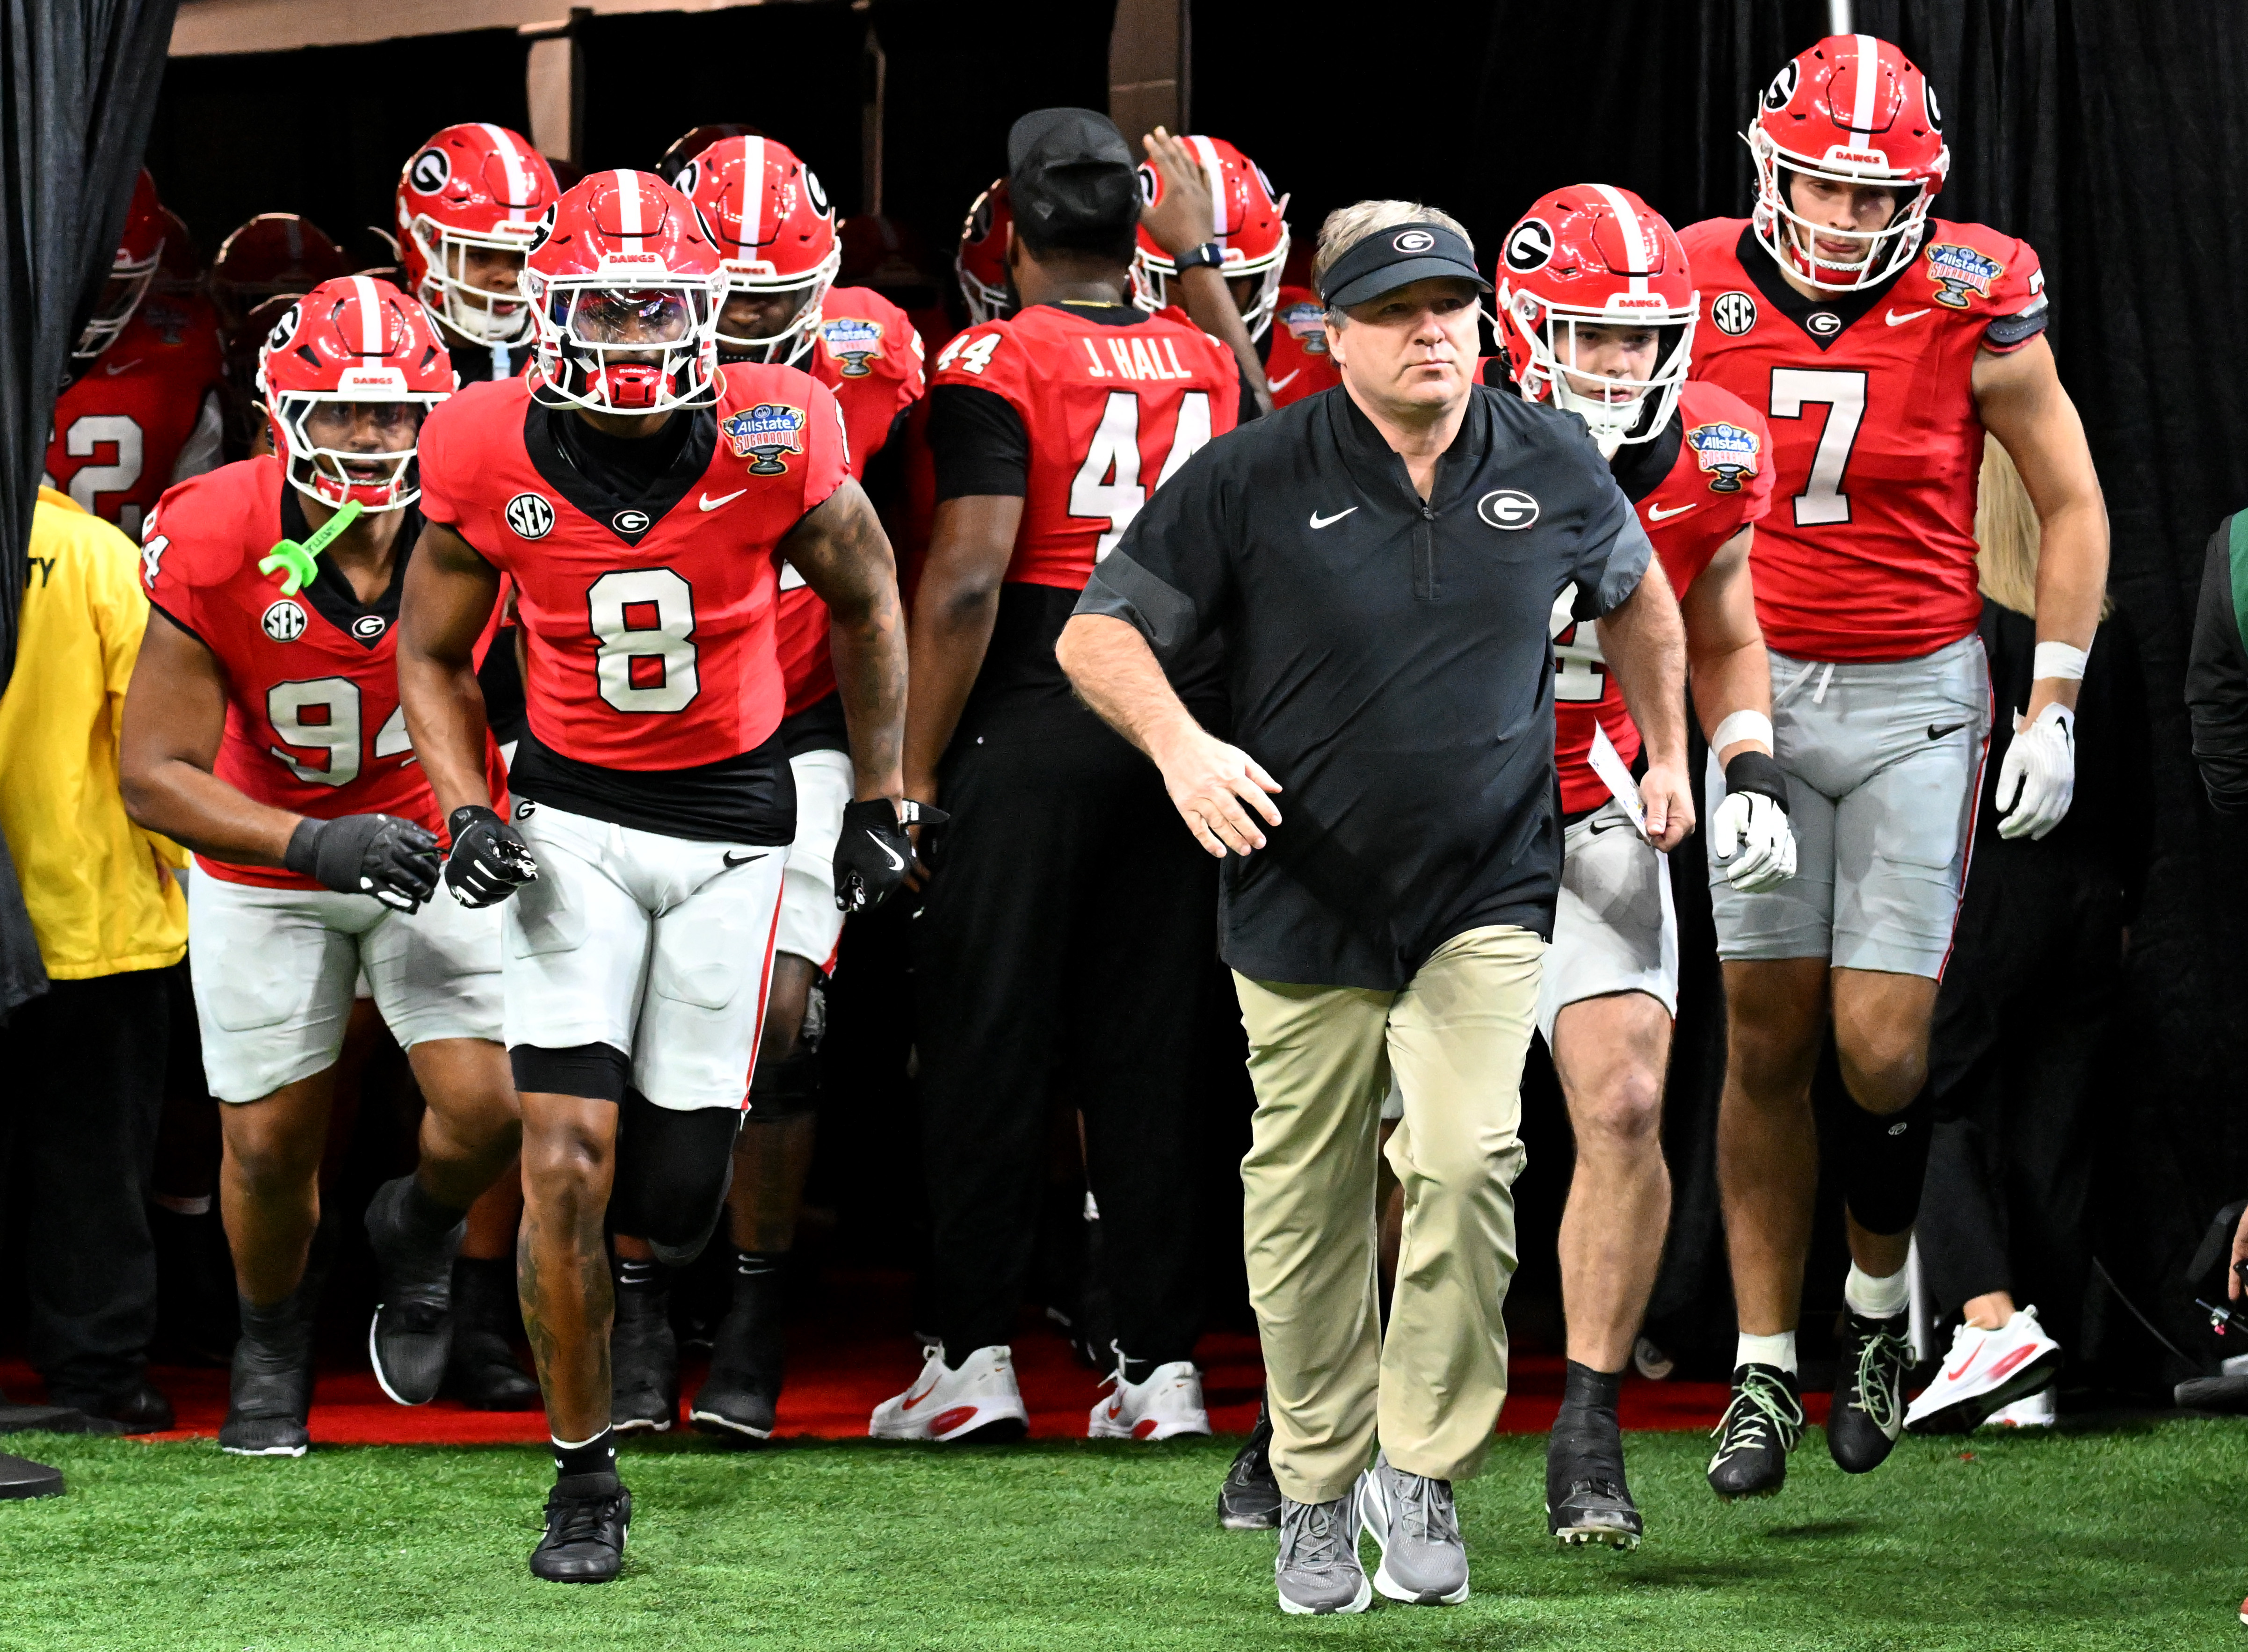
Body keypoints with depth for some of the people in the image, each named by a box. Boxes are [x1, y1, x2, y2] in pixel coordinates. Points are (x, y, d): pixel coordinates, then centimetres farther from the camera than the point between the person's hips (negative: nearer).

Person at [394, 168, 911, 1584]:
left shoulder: (776, 442, -15)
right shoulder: (491, 457, -12)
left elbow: (868, 604, 4)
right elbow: (432, 654, 4)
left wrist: (880, 801, 7)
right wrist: (465, 810, -11)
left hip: (733, 822, 0)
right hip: (573, 816, 0)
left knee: (673, 1197, 0)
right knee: (566, 1159, -13)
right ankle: (584, 1477, 3)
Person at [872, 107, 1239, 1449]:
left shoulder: (1001, 362, -8)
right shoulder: (1208, 367, 8)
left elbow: (970, 574, -12)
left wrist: (915, 769, -9)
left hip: (1032, 728, -5)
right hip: (1177, 731, 5)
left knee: (990, 1048, 3)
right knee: (1150, 1057, 8)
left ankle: (976, 1357, 3)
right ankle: (1163, 1363, 7)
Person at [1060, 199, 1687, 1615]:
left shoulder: (1552, 467, 0)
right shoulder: (1252, 480, -9)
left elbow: (1637, 594, 21)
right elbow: (1101, 632, -6)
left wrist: (1669, 753, 24)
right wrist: (1178, 743, -23)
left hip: (1487, 898, 1)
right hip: (1306, 902, 0)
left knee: (1468, 1161, -19)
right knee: (1309, 1210, 7)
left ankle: (1425, 1470, -4)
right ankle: (1318, 1495, 25)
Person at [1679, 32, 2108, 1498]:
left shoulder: (1972, 306, -8)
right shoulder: (1704, 292, -4)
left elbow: (2073, 509, 3)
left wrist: (2052, 712, -1)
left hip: (1917, 700, -1)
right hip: (1759, 698, 2)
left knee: (1882, 1047, -7)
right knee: (1766, 1036, 1)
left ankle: (1882, 1301, 20)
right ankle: (1766, 1369, 10)